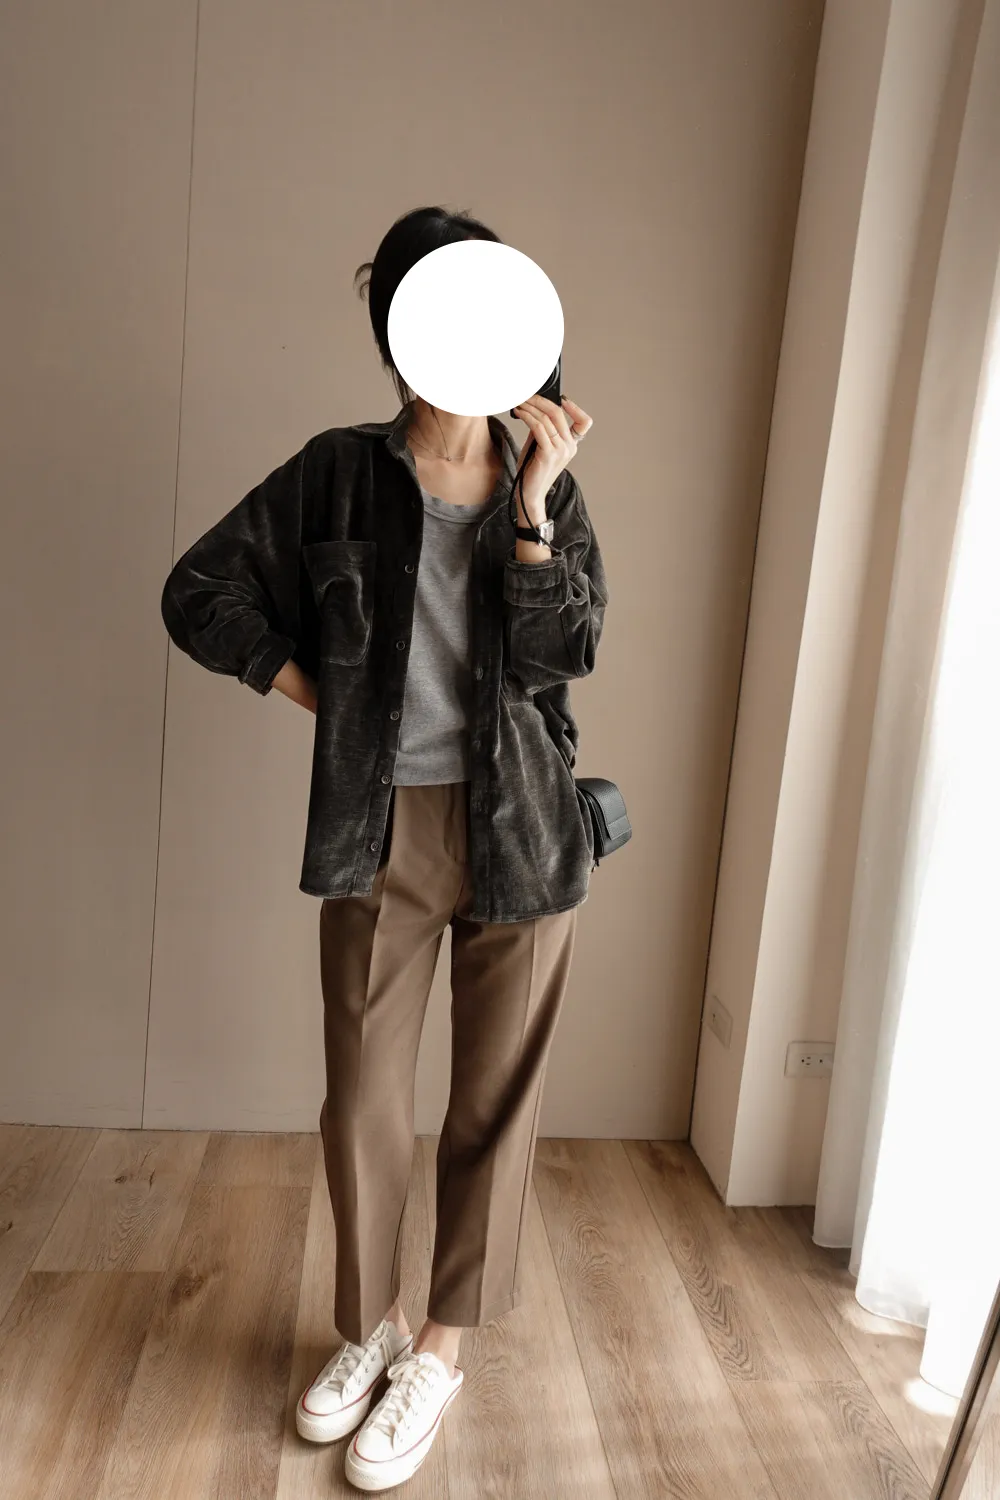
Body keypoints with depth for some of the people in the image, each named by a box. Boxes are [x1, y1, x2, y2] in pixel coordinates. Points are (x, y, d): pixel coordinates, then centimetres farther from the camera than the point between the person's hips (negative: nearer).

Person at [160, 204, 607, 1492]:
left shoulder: (548, 485, 2)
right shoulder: (340, 472, -2)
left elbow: (560, 656, -10)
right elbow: (199, 590, 2)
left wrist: (534, 502, -18)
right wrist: (311, 686, -2)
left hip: (521, 832, 1)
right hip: (379, 832, 0)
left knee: (496, 1099, 10)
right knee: (362, 1100, 11)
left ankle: (441, 1352, 32)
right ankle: (371, 1324, 38)